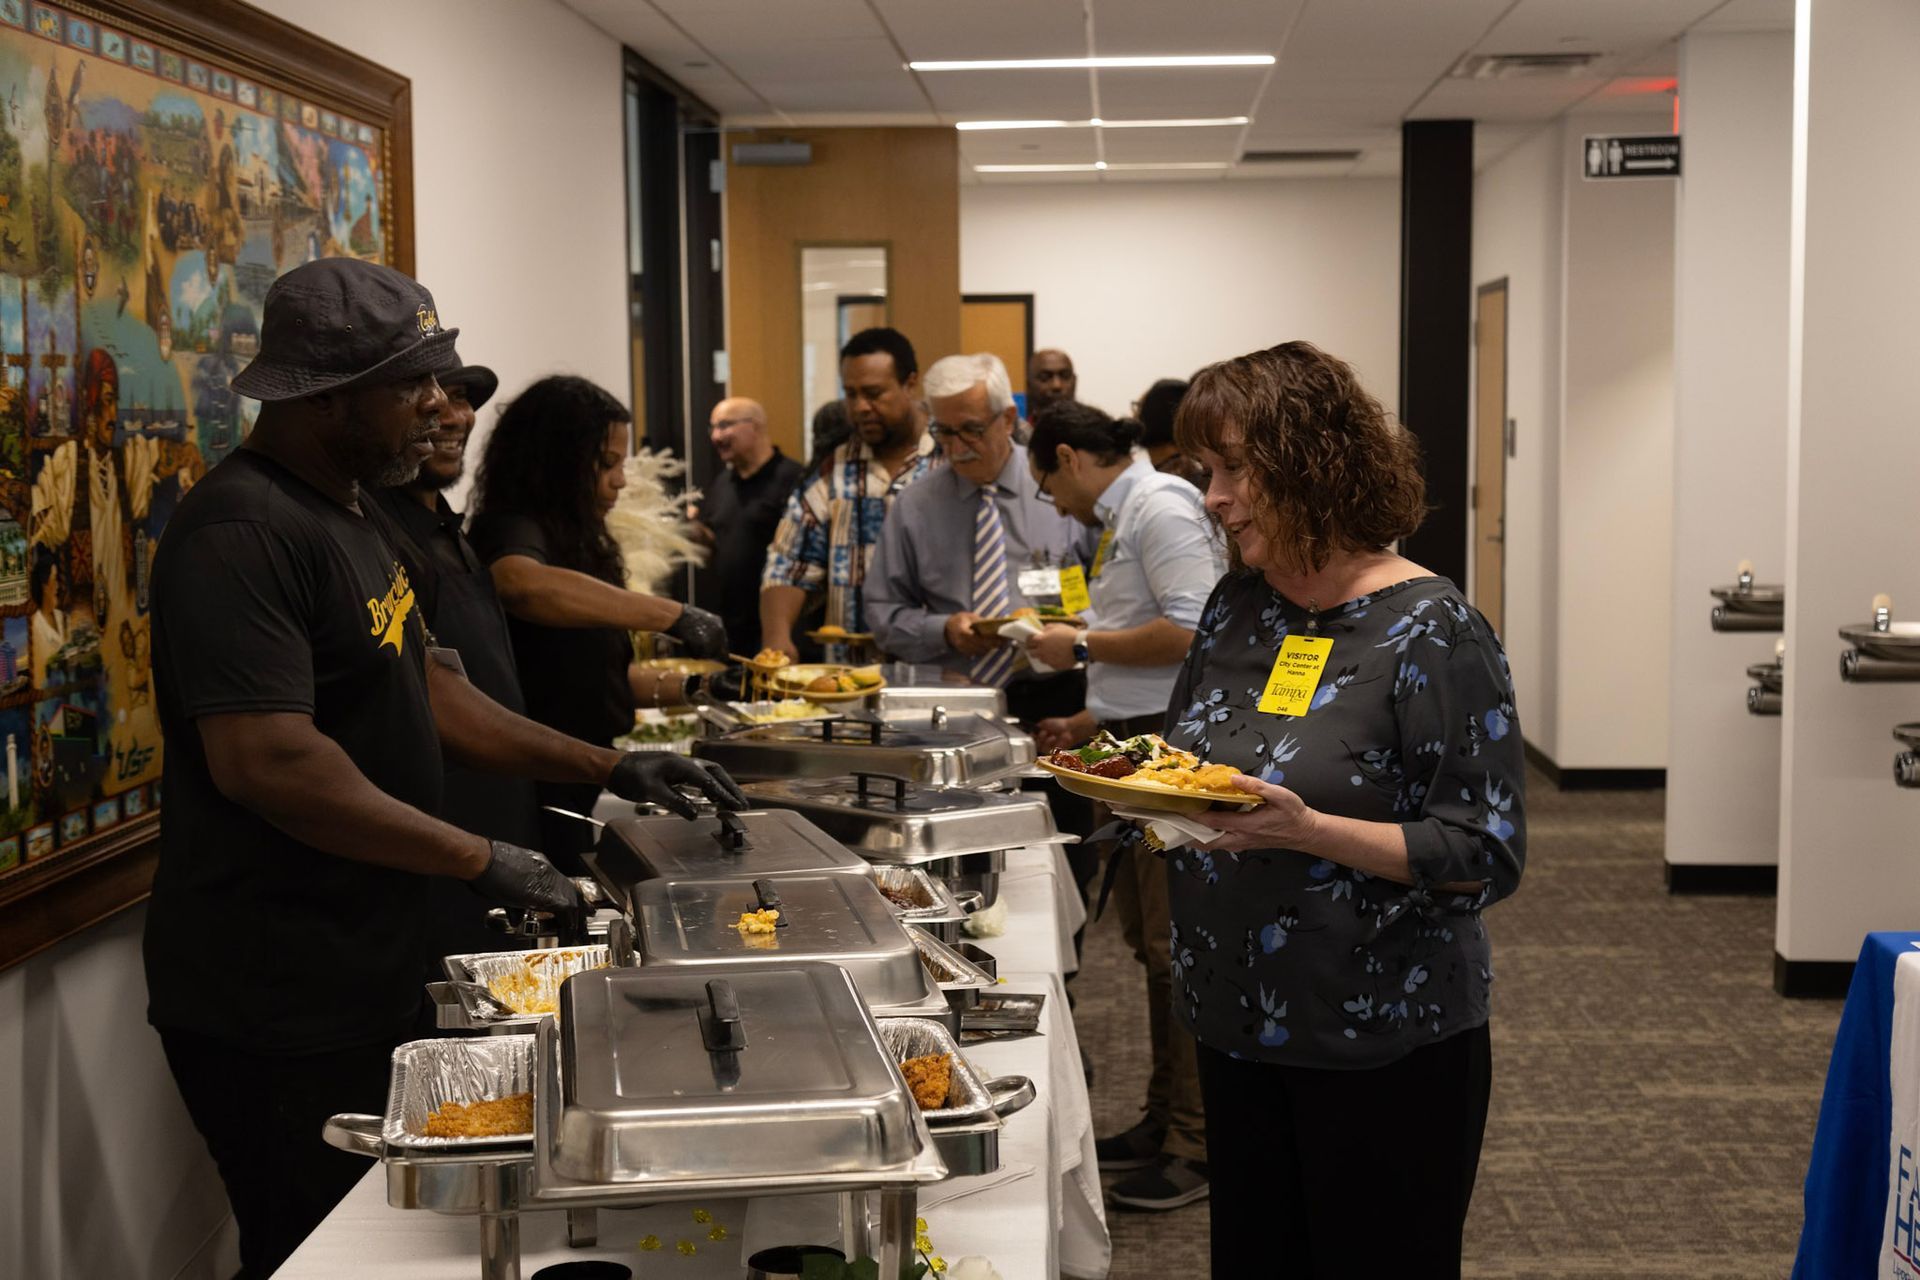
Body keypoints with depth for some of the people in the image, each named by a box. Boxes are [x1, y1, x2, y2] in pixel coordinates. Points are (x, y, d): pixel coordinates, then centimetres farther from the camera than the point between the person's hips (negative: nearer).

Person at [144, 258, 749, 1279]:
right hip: (271, 1008, -10)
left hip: (357, 979, 10)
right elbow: (266, 761, -29)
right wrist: (478, 860, -23)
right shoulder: (241, 534, -21)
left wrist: (611, 770, 11)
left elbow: (422, 693, 18)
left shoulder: (353, 515, 13)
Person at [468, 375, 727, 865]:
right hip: (535, 792, -9)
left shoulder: (573, 542, 15)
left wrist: (686, 686, 4)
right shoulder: (509, 531, -14)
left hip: (577, 785, 9)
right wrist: (673, 615, -37)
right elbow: (522, 585, -39)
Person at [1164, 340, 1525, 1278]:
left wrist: (1308, 830, -29)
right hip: (1238, 1026, 6)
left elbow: (1486, 856, -18)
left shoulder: (1431, 631, -15)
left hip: (1385, 1050, -6)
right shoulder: (1237, 604, 6)